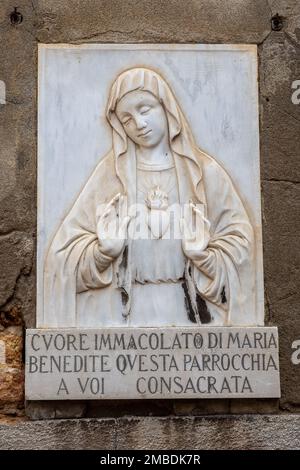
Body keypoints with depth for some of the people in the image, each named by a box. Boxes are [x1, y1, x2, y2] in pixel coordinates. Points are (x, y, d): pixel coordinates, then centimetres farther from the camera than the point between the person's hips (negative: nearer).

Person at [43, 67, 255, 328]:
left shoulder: (204, 171, 1)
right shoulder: (110, 172, 2)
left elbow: (239, 242, 0)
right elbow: (67, 248, -1)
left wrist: (203, 255, -17)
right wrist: (104, 249, -18)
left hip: (187, 307, 0)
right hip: (122, 307, 0)